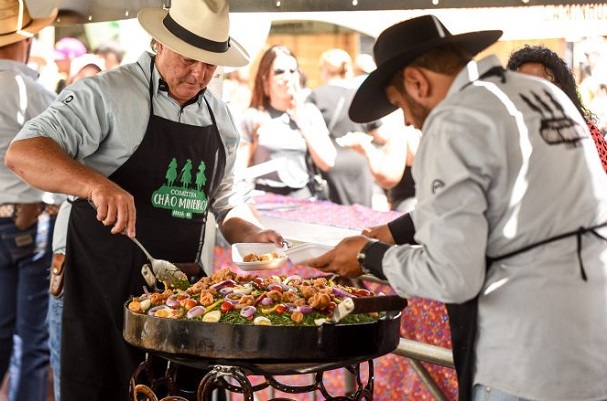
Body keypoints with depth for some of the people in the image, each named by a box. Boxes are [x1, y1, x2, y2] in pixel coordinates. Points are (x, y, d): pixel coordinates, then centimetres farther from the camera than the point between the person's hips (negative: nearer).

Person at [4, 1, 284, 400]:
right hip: (106, 286, -6)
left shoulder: (220, 117, 10)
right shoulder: (106, 94, -11)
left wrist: (252, 233, 2)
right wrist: (97, 184, -36)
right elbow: (23, 152, -20)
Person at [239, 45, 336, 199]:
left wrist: (302, 121, 0)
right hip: (265, 197, -1)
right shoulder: (253, 116, 4)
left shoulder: (310, 112, 9)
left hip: (302, 196, 1)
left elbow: (327, 163, 1)